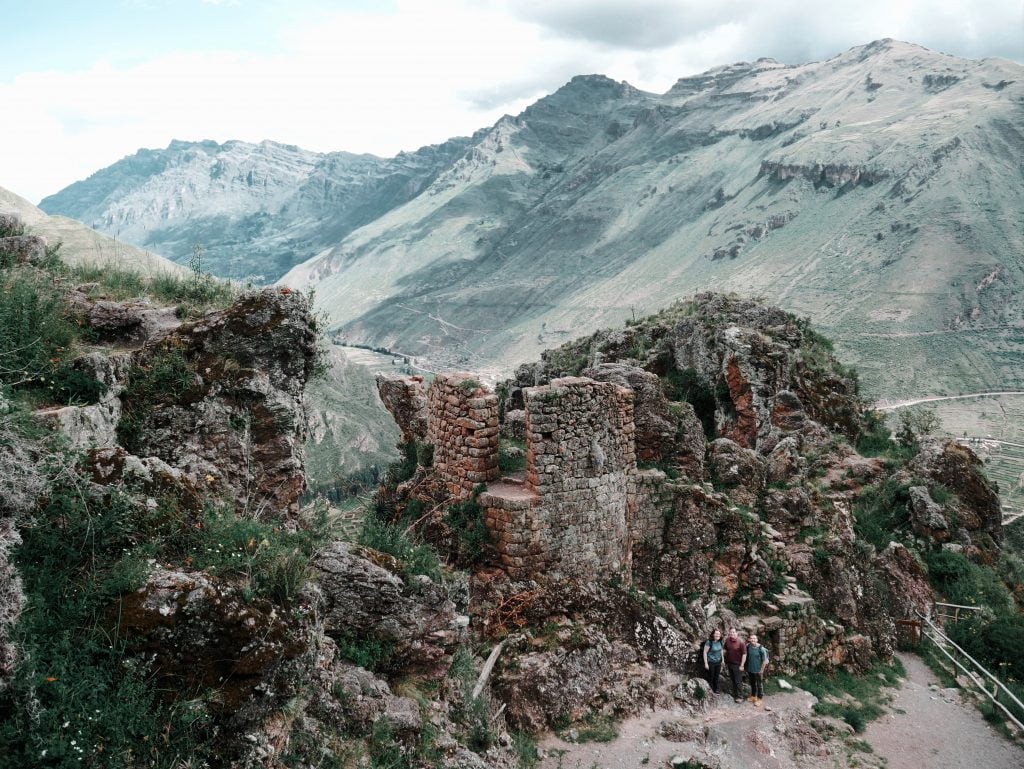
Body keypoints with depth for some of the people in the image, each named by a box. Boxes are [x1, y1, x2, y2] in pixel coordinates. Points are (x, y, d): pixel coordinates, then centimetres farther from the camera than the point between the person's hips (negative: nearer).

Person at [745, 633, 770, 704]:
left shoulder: (761, 648, -22)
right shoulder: (748, 646, -8)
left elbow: (765, 660, -17)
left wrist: (761, 670, -12)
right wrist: (746, 668, 9)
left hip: (758, 670, -5)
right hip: (750, 669, 5)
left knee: (759, 685, 11)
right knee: (752, 684, 22)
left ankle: (759, 699, 26)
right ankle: (753, 696, 40)